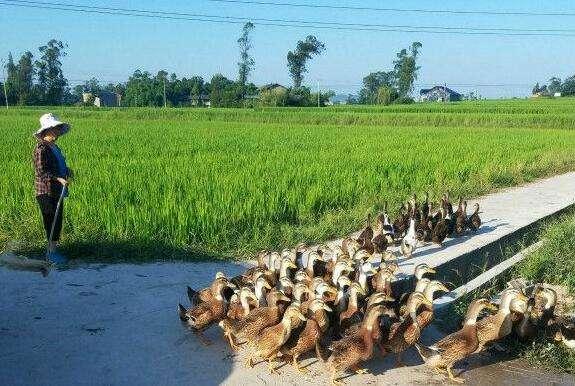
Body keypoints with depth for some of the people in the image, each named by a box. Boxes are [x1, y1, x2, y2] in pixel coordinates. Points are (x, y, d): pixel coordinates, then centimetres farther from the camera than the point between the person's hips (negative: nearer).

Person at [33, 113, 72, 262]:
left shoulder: (54, 147, 15)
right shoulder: (41, 148, -14)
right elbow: (41, 171, -21)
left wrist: (66, 170, 10)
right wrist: (59, 179, -28)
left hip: (57, 191, 9)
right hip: (46, 191, -9)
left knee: (57, 221, 13)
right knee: (52, 222, -5)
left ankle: (52, 249, 24)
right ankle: (52, 252, 4)